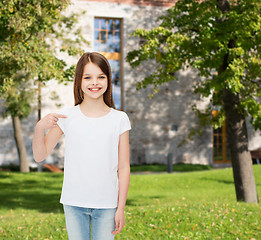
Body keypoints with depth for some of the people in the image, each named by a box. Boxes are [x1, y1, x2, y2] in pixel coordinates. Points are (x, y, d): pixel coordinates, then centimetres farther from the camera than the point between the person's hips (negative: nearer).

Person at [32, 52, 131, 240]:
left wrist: (121, 208, 0)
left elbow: (124, 167, 2)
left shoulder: (119, 119, 0)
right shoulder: (67, 117, 0)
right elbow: (40, 156, 2)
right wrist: (40, 127, -15)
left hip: (106, 205, 0)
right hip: (74, 203, 0)